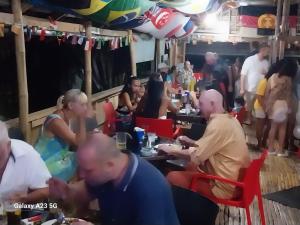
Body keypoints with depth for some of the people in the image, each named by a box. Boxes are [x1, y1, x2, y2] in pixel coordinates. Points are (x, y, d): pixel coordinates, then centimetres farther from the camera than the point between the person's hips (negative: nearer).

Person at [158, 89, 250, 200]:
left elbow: (196, 156, -20)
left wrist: (171, 150, -5)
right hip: (236, 181, 10)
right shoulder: (229, 119, 8)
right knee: (189, 168, 24)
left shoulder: (218, 124, -22)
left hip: (225, 186, -10)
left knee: (172, 177, -8)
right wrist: (192, 142, 12)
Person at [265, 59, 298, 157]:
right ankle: (280, 150, 14)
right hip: (282, 104, -5)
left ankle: (271, 148, 18)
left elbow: (267, 92, 4)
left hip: (272, 104, 5)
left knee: (273, 127, 14)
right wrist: (289, 107, -3)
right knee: (282, 127, 8)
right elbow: (288, 95, -11)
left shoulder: (273, 76, 3)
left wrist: (266, 105, 9)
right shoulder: (287, 79, -13)